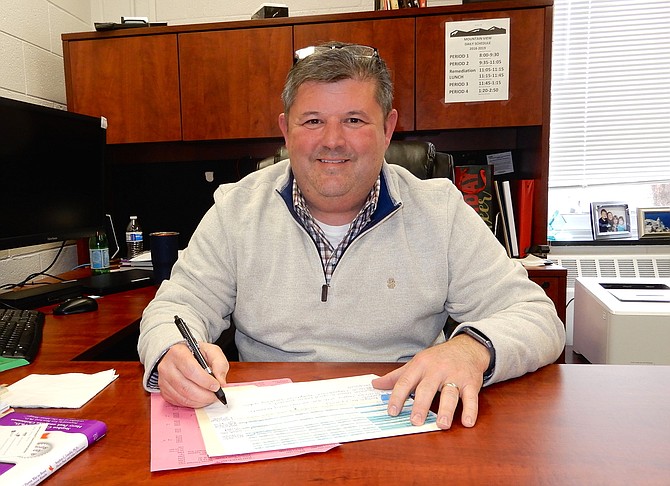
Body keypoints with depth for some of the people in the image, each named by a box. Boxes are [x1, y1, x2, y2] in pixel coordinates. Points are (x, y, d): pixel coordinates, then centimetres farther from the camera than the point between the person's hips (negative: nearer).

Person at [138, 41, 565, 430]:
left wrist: (471, 349, -24)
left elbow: (536, 318, -2)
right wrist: (173, 354, -21)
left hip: (405, 428, 0)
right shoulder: (237, 209, 4)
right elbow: (178, 306, 3)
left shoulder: (441, 211, 0)